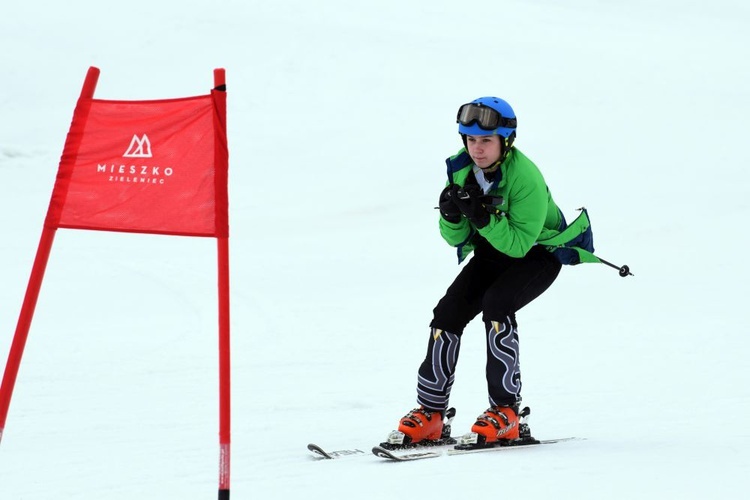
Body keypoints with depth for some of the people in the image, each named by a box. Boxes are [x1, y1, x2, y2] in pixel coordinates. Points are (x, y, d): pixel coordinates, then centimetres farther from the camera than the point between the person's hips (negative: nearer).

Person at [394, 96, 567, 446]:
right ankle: (430, 412, -3)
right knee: (448, 312, -11)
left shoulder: (526, 178, -28)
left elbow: (519, 244, -30)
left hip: (538, 253, -6)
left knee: (496, 304, -30)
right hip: (492, 252, 6)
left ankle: (506, 411, -22)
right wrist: (451, 216, -28)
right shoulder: (460, 169, -10)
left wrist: (485, 217, -42)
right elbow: (456, 239, -7)